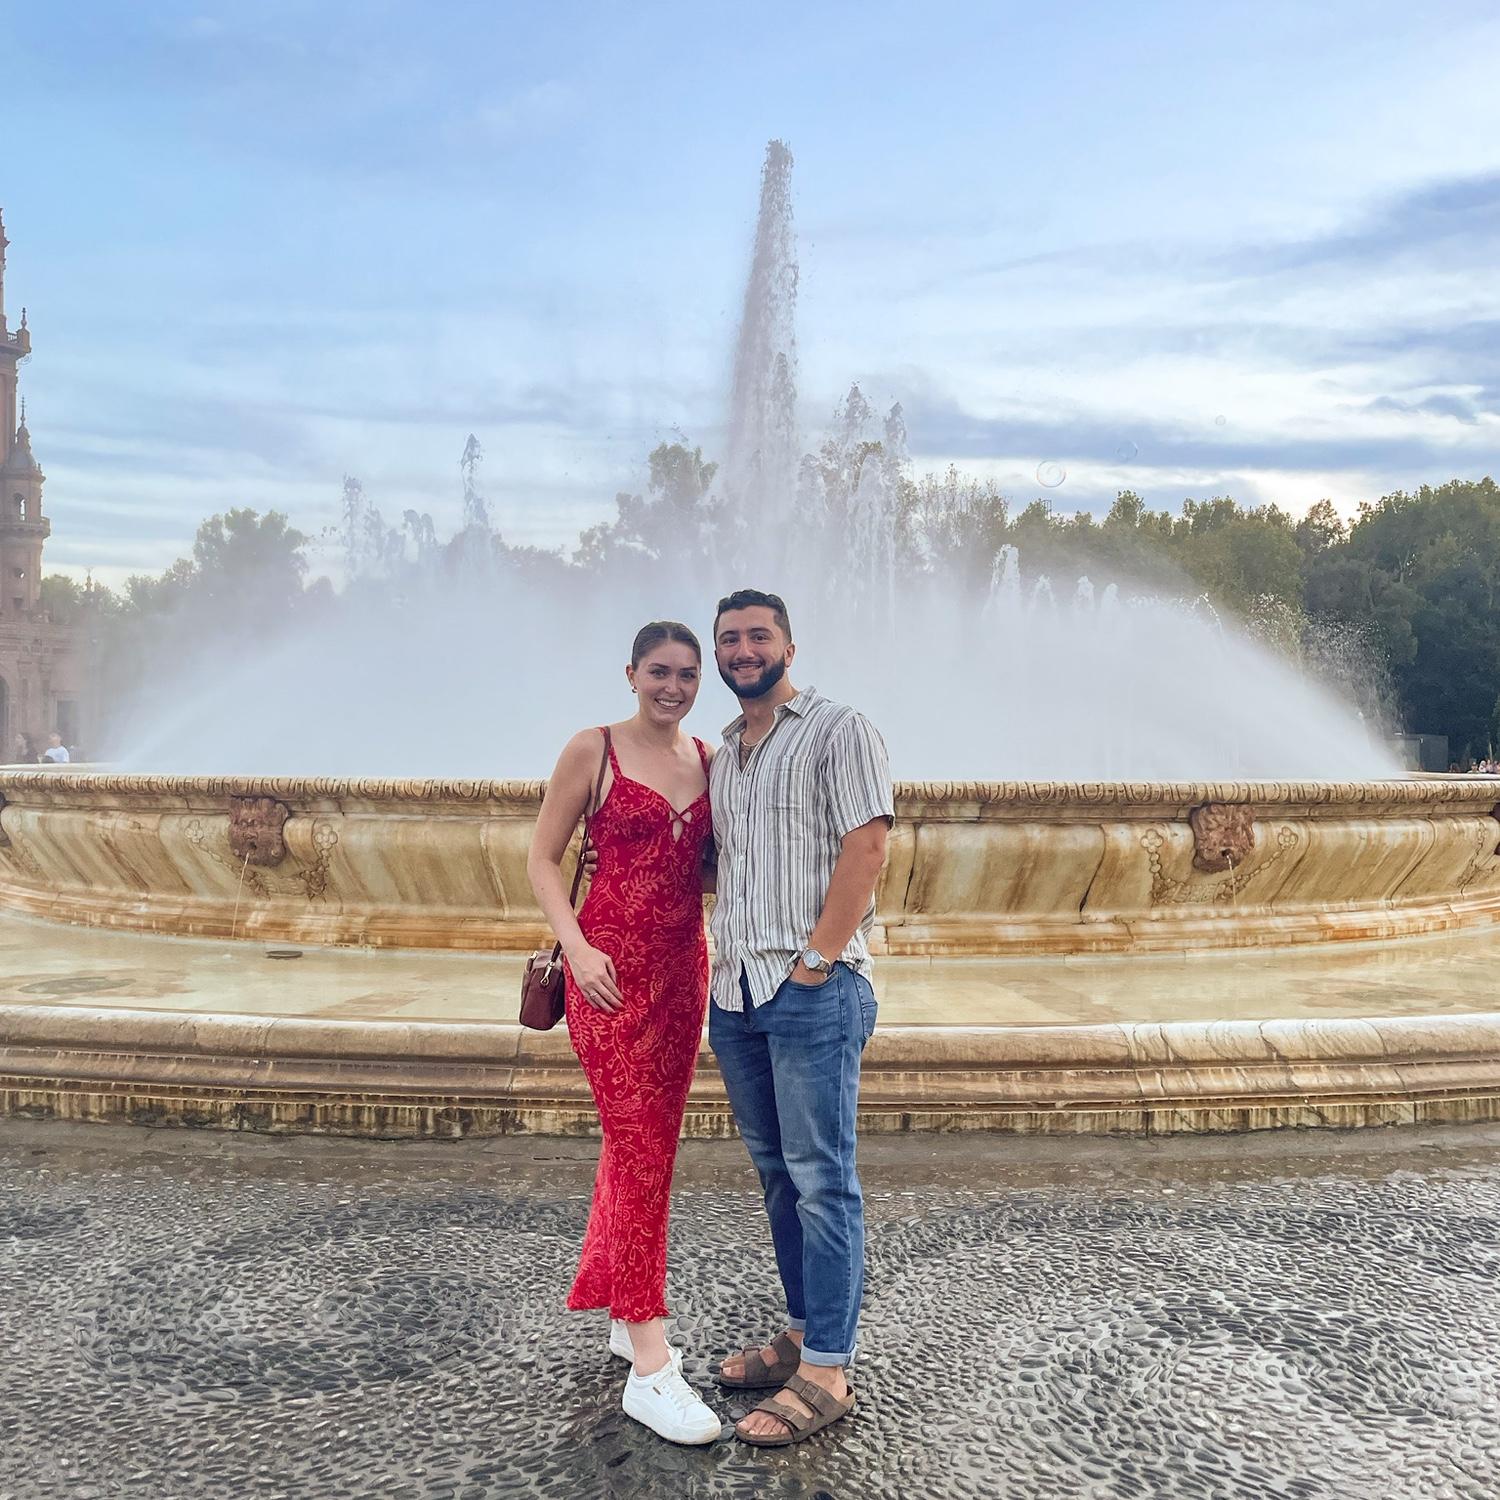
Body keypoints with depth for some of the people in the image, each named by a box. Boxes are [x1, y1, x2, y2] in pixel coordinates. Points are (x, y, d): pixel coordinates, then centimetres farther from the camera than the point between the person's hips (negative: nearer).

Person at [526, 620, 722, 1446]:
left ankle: (623, 1313, 32)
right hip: (612, 967, -5)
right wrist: (576, 947, -15)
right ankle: (650, 1368, -2)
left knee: (648, 1144, 14)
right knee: (640, 1149, -8)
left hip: (683, 967, 5)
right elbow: (542, 858, -3)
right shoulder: (592, 751, -4)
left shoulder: (710, 761, 10)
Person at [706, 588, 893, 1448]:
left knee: (822, 1180, -3)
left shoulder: (839, 730, -3)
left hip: (814, 990, -7)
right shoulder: (721, 756, 19)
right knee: (778, 1174, 14)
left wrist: (816, 960, -15)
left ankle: (827, 1374, 4)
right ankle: (801, 1334, 26)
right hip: (735, 991, 7)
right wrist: (724, 965, 11)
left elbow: (867, 845, -12)